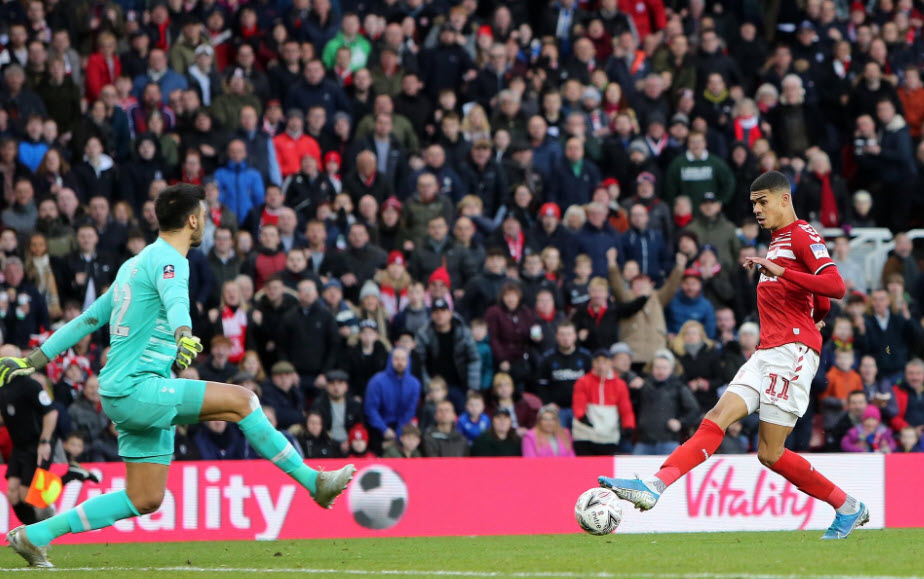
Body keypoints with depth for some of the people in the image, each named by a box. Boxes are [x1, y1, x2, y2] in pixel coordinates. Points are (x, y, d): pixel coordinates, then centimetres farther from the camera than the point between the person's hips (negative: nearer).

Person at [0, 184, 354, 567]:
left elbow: (88, 318, 25)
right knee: (241, 400, -15)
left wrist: (33, 360, 27)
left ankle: (34, 535, 12)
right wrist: (184, 334, -53)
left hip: (129, 398, 10)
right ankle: (312, 481, -11)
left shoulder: (136, 264, 21)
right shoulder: (167, 259, -9)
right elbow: (175, 300, -33)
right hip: (134, 389, -10)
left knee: (145, 500, 8)